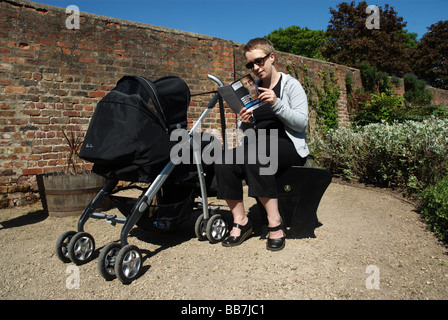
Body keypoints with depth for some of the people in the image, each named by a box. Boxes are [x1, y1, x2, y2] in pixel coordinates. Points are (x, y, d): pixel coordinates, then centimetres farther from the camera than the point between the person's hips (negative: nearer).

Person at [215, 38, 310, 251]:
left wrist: (277, 104, -21)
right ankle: (240, 221, -12)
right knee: (224, 164, -25)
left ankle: (275, 223, -28)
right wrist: (244, 123, -8)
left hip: (289, 146, -4)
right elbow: (246, 130, 17)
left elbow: (302, 123, -8)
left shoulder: (290, 84, 5)